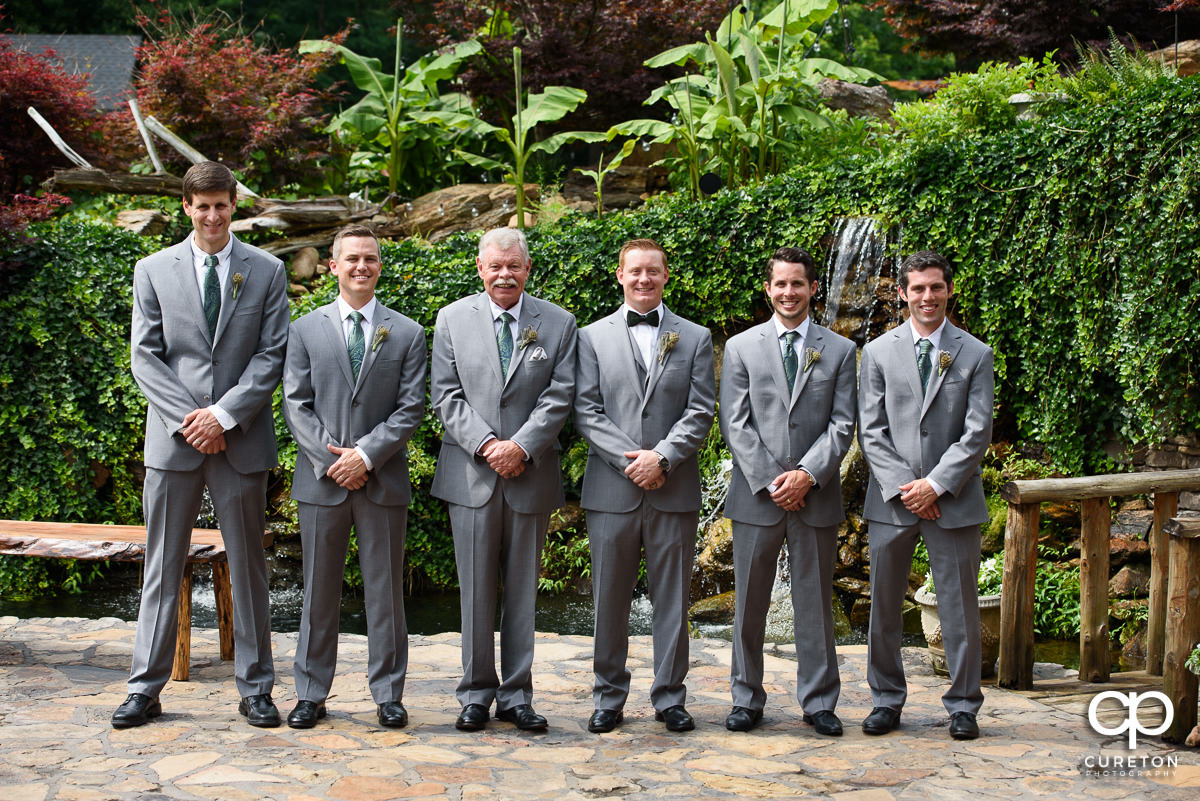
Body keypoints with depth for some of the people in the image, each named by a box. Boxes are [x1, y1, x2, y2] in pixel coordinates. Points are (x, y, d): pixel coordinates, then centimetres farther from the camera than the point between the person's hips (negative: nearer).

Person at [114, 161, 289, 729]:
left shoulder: (266, 271, 5)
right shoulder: (153, 271, 7)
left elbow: (272, 356, 0)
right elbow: (145, 356, 3)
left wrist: (224, 414, -11)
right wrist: (186, 419, -9)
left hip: (242, 439, 0)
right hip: (172, 439, 1)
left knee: (248, 566, 6)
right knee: (162, 567, 5)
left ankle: (255, 688, 15)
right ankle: (145, 688, 14)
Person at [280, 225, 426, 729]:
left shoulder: (407, 333, 6)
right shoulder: (305, 330, 8)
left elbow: (410, 408, -1)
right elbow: (295, 404, 2)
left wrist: (366, 455, -12)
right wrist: (330, 459, -10)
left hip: (383, 479, 0)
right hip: (321, 479, 1)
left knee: (385, 589, 5)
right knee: (319, 590, 7)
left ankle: (388, 694, 15)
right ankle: (311, 694, 17)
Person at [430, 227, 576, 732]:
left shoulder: (558, 324, 5)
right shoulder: (453, 319, 6)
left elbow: (559, 397, -2)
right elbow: (445, 394, 1)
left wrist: (521, 446, -15)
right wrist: (485, 444, -12)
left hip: (531, 476, 0)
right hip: (471, 475, 0)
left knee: (523, 591, 7)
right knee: (476, 592, 5)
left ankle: (516, 696, 16)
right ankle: (476, 694, 16)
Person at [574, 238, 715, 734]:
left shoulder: (695, 338, 9)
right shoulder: (593, 337, 8)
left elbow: (701, 412, 1)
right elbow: (586, 413, 1)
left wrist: (662, 457, -12)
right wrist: (629, 459, -11)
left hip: (674, 489, 0)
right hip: (611, 489, 0)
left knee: (672, 599, 5)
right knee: (610, 599, 5)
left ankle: (669, 697, 16)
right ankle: (609, 696, 17)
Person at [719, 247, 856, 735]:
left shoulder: (839, 350, 8)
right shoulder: (741, 347, 6)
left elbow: (842, 425, 2)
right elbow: (735, 424, 0)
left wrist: (808, 474, -12)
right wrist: (770, 480, -10)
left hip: (817, 496, 0)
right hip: (756, 495, 0)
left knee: (816, 603, 6)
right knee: (749, 603, 6)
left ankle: (819, 702, 17)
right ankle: (746, 699, 17)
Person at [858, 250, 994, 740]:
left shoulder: (975, 354, 4)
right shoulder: (878, 352, 6)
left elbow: (978, 432, -2)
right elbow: (871, 430, 1)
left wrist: (935, 484, -12)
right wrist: (904, 487, -9)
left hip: (954, 500, -1)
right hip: (892, 499, 1)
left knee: (960, 608, 4)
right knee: (883, 608, 7)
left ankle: (963, 705, 17)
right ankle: (887, 699, 20)